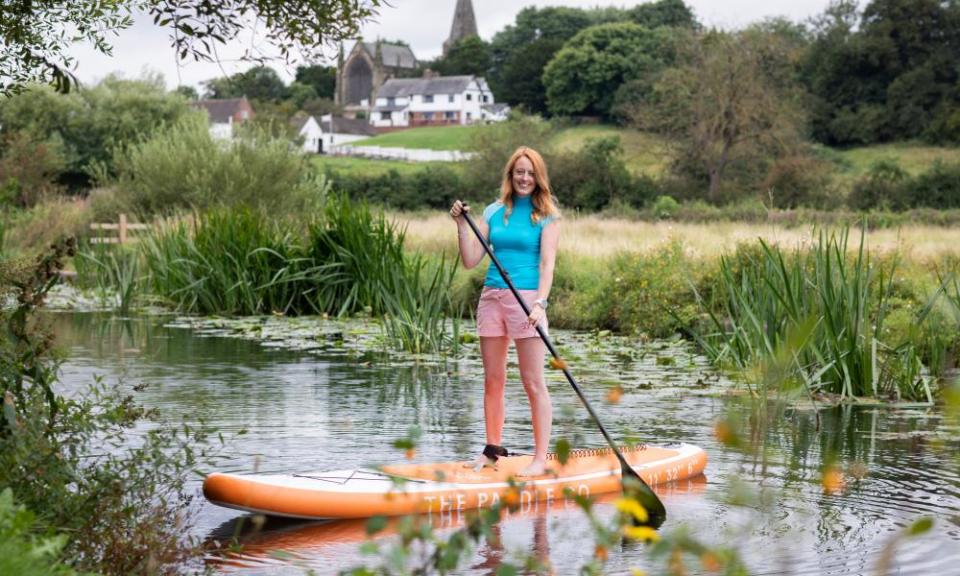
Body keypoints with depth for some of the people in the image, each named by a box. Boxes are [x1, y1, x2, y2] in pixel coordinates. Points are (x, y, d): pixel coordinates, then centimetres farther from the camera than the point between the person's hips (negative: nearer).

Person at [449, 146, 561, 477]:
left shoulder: (546, 215, 1)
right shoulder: (494, 212, 12)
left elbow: (547, 263, -9)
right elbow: (471, 261, 8)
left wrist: (540, 303, -22)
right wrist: (462, 225, -3)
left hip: (526, 298, -5)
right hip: (492, 297, 5)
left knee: (533, 383, -4)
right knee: (492, 381, 9)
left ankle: (540, 459, -1)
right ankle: (492, 450, 20)